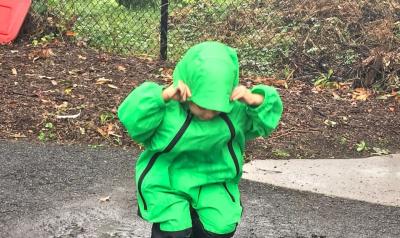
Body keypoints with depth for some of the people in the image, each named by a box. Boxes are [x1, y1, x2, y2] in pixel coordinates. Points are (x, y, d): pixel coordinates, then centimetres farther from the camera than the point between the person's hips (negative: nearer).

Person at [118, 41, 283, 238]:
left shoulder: (235, 108, -12)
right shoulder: (168, 109, -22)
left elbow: (265, 120, -7)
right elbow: (130, 118, -31)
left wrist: (255, 101, -28)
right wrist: (163, 96, -42)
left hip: (213, 180, 3)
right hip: (166, 182, -3)